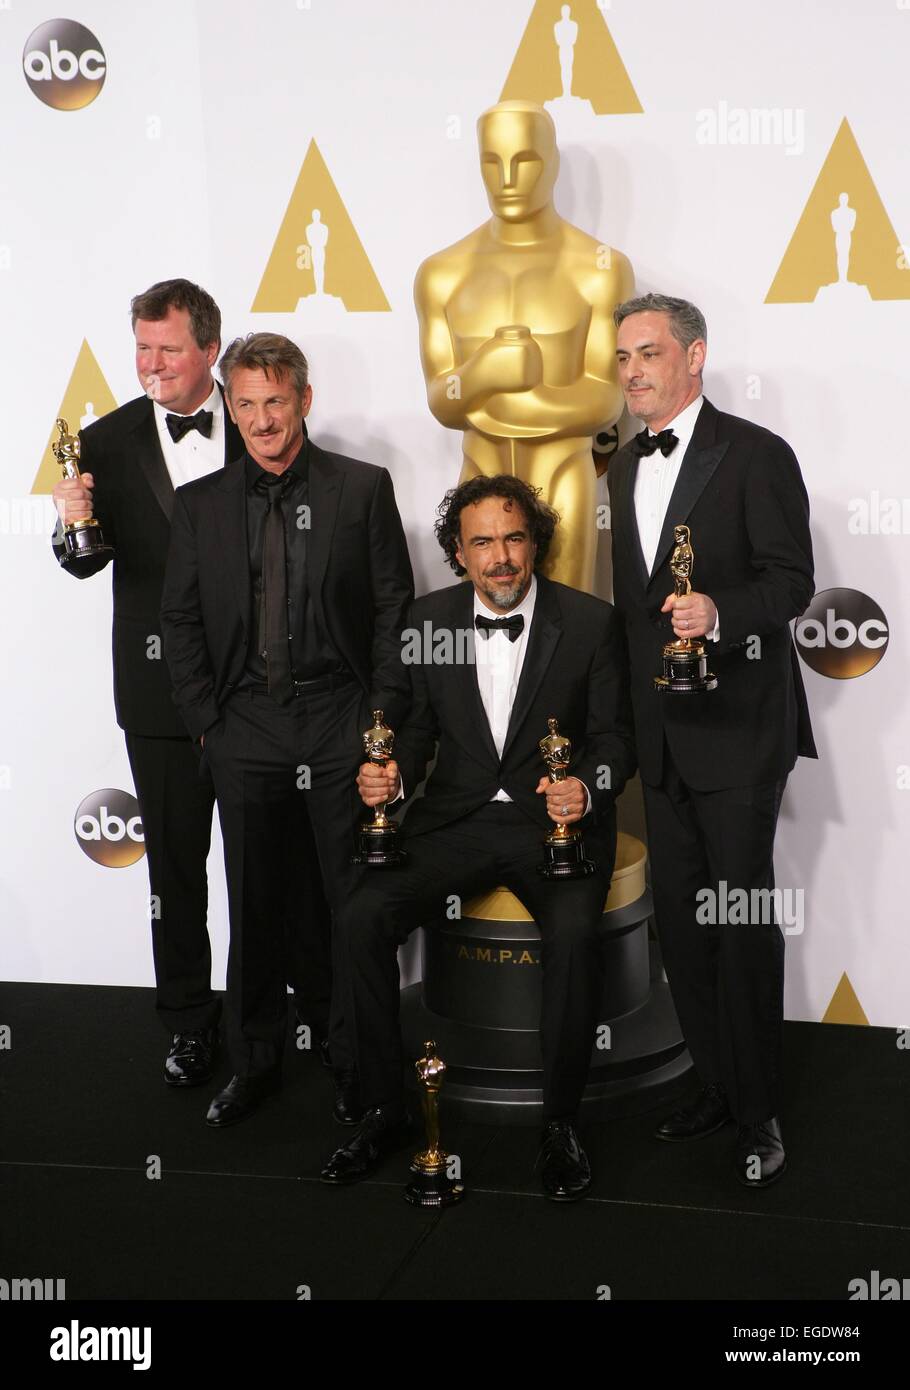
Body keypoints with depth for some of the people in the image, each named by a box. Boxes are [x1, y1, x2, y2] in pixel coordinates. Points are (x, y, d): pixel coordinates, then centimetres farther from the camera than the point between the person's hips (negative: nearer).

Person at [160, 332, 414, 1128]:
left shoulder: (363, 488, 1)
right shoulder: (201, 503, 8)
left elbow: (395, 609, 1)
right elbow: (180, 621, 9)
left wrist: (382, 718, -5)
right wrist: (206, 721, 1)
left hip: (340, 722, -2)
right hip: (245, 729, 2)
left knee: (357, 903, 4)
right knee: (254, 906, 9)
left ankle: (358, 1065, 19)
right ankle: (255, 1063, 24)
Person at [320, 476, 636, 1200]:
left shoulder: (590, 621, -2)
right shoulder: (430, 618, 6)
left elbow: (613, 735, 1)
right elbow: (420, 724, 13)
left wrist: (587, 786, -20)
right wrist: (394, 774, -9)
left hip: (555, 821, -2)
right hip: (457, 817, 3)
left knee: (574, 933, -32)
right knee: (361, 917, -21)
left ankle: (561, 1121, -11)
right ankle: (385, 1108, -4)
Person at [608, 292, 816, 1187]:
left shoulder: (755, 455, -6)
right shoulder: (622, 468, 15)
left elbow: (791, 578, -13)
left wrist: (719, 612, -31)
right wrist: (625, 720, 15)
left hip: (736, 726, -7)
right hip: (659, 732, 7)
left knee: (742, 917, -4)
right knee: (678, 917, 11)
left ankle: (758, 1110, 8)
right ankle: (714, 1085, 24)